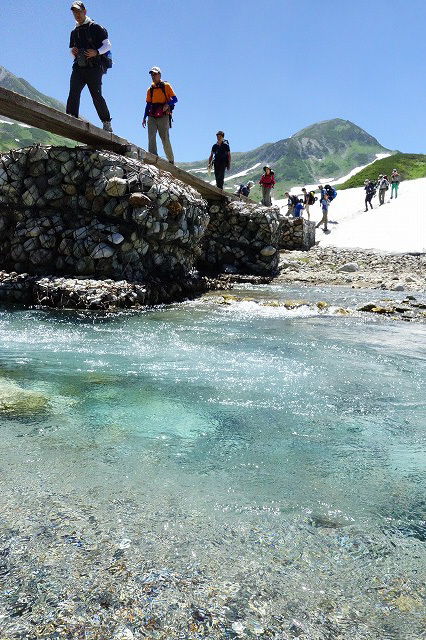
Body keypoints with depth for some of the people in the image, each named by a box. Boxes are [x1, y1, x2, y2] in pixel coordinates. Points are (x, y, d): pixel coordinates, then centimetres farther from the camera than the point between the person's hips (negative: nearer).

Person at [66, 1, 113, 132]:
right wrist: (73, 52, 3)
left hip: (93, 67, -5)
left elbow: (107, 45, 1)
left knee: (96, 95, -7)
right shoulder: (74, 32, 24)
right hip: (78, 67, 5)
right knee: (73, 92, -16)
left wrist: (96, 52, -15)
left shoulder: (95, 27, 7)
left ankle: (107, 123, 4)